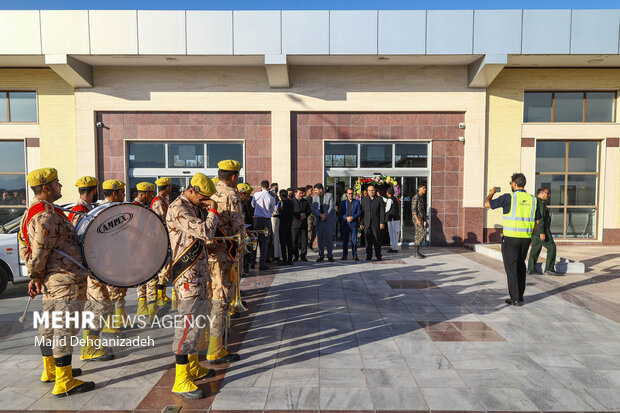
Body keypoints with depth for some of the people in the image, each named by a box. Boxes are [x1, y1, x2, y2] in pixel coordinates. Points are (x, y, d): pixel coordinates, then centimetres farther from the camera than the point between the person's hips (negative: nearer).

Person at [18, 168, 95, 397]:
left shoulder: (32, 212, 12)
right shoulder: (47, 216, -21)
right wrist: (36, 277, -5)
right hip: (64, 281, -11)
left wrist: (36, 278, 14)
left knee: (50, 326, 20)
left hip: (51, 282, 11)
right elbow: (38, 254, -22)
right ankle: (64, 383, 6)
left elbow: (25, 248, 16)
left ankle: (51, 370, 36)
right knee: (65, 328, -3)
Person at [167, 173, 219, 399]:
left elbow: (207, 234, 19)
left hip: (199, 272, 10)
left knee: (199, 320, 17)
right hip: (188, 275, -10)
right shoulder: (178, 210, -17)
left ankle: (193, 366, 32)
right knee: (189, 323, -7)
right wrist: (213, 212, -10)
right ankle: (181, 380, 3)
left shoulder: (196, 207, 13)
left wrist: (207, 212, 8)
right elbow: (206, 233, -26)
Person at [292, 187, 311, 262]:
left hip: (304, 224, 3)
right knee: (294, 241, 0)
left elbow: (309, 211, 16)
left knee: (304, 240, 2)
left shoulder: (305, 201, 14)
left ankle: (303, 256, 11)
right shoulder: (292, 202, 1)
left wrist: (305, 215, -4)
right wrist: (299, 214, -12)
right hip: (295, 224, -3)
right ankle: (295, 256, 11)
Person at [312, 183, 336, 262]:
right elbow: (313, 209, 2)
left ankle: (330, 255, 9)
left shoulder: (330, 195, 2)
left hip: (328, 220, -3)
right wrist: (320, 215, -14)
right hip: (319, 221, 3)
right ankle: (321, 256, 13)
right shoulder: (314, 197, 11)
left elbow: (331, 207, -5)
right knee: (320, 239, 4)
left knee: (329, 239, 0)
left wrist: (325, 215, -16)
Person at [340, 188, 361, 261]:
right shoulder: (343, 202, 13)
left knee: (354, 240, -2)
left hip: (354, 223, -1)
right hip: (345, 223, 1)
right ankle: (344, 255, 12)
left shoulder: (357, 202, 10)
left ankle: (355, 255, 3)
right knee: (345, 240, 4)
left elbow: (359, 212, 3)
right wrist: (346, 218, -11)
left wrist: (353, 217, -11)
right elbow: (341, 213, 6)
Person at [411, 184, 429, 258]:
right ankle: (416, 252, -9)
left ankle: (416, 252, 12)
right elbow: (413, 210, -17)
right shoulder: (416, 197, -11)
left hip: (421, 219, 9)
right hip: (416, 218, -9)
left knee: (418, 235, 8)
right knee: (422, 233, -13)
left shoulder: (422, 198, 18)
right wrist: (417, 220, -23)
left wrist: (426, 221, 19)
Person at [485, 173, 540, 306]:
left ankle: (515, 299, 5)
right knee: (520, 265, 19)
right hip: (526, 238, 5)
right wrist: (530, 236, 22)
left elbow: (487, 204, -4)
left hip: (510, 238, -5)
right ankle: (520, 295, 25)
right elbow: (537, 222, 11)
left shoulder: (508, 198, -10)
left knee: (511, 268, 2)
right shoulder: (532, 199, 7)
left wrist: (491, 193, 16)